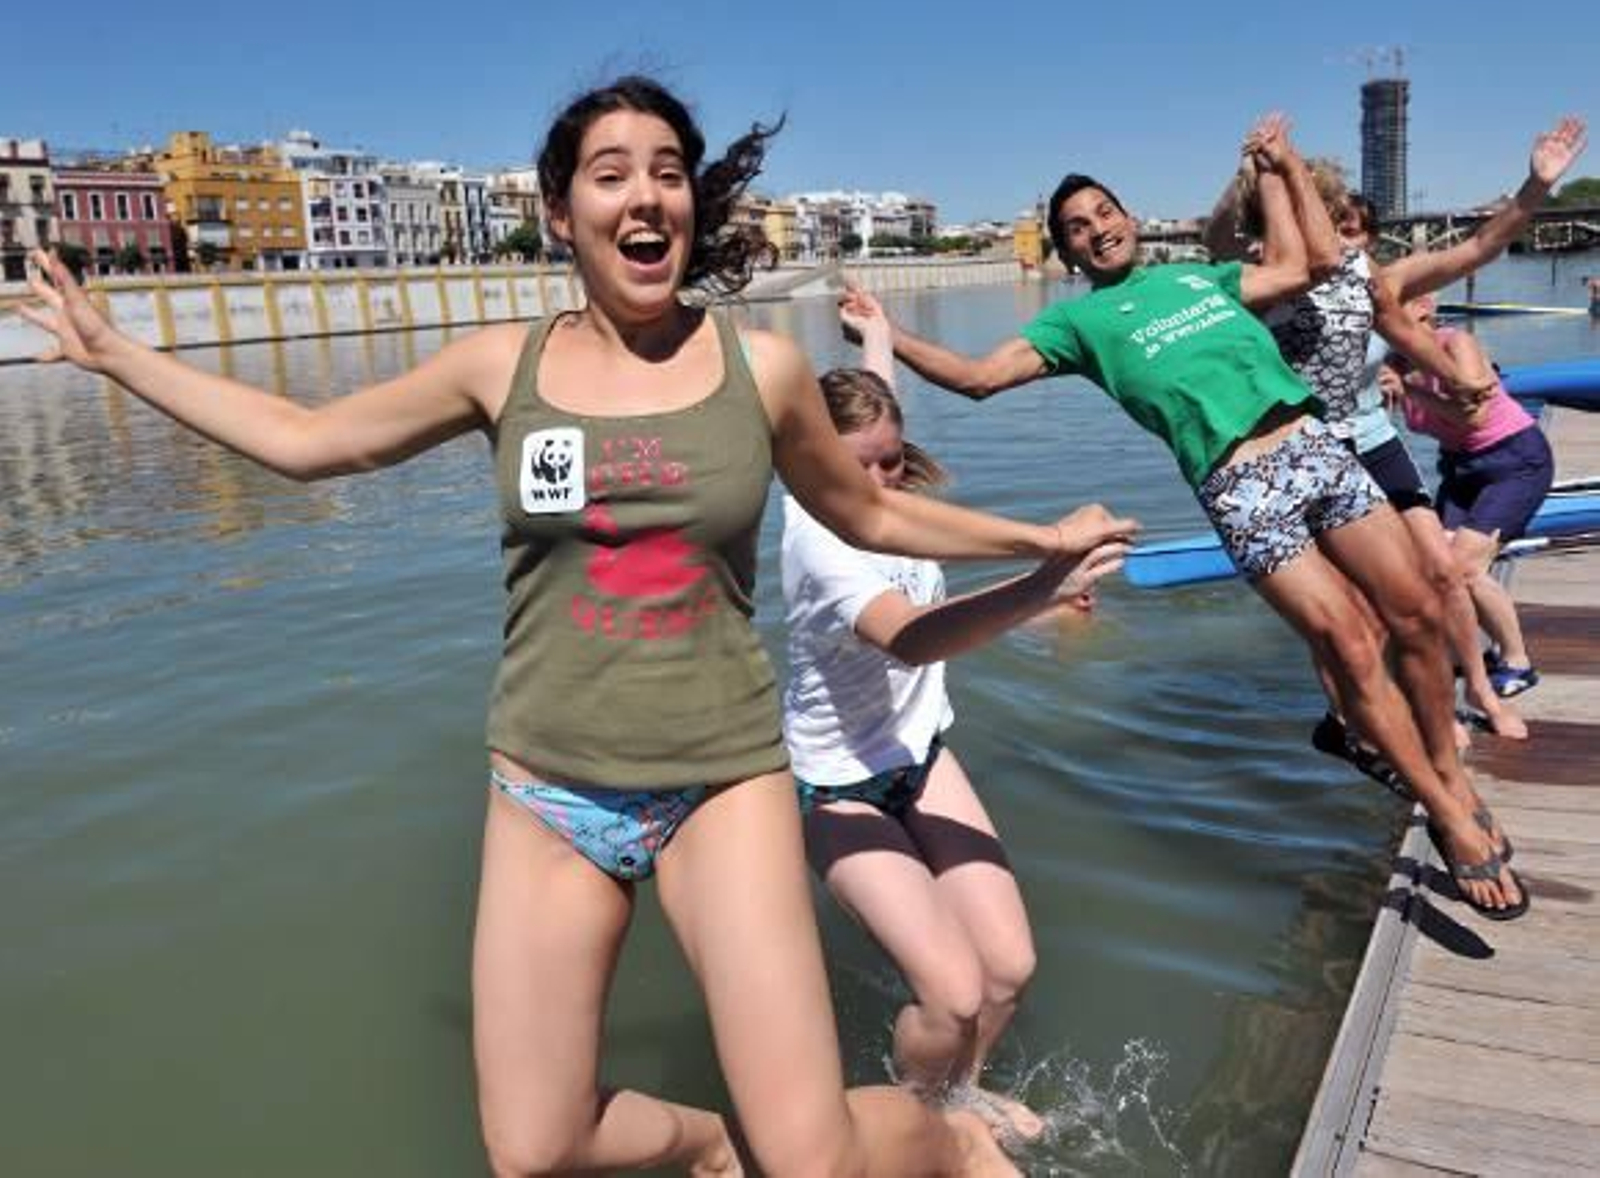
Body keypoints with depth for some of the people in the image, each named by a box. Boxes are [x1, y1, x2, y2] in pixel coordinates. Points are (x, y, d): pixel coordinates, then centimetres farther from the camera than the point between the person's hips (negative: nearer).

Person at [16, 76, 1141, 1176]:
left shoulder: (762, 366, -3)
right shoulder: (504, 365, -1)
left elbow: (869, 514, 13)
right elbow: (304, 439, 11)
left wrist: (1040, 536, 16)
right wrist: (111, 350, 16)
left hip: (723, 781, -2)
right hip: (547, 790, 3)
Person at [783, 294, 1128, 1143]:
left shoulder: (890, 483, -9)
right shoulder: (818, 538, -30)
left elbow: (873, 402, 16)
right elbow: (910, 637, -48)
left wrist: (876, 334, 35)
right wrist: (1040, 590, -61)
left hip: (919, 753, 7)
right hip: (840, 785, -7)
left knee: (1010, 964, 1)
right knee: (955, 992, -15)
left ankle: (957, 1091, 33)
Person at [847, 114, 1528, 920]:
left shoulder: (1197, 276, 26)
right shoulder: (1079, 318, 12)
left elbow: (1294, 270, 27)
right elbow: (978, 376, 4)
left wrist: (1275, 171, 34)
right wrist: (889, 336, 1)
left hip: (1313, 445, 5)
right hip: (1240, 486, -5)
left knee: (1418, 616, 0)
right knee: (1352, 650, -10)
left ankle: (1452, 772, 24)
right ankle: (1451, 821, 8)